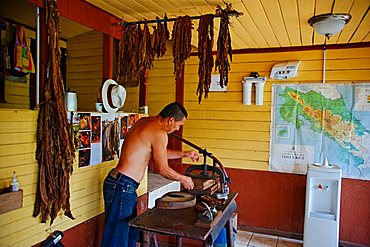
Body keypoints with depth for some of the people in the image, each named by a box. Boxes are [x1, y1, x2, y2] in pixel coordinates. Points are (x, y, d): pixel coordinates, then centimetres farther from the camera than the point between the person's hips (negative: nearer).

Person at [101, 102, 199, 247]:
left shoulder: (144, 121, 12)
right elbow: (162, 169, -10)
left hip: (123, 185, 10)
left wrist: (184, 154, 24)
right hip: (122, 187, -10)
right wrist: (183, 179, 6)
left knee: (131, 234, 19)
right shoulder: (159, 133, -17)